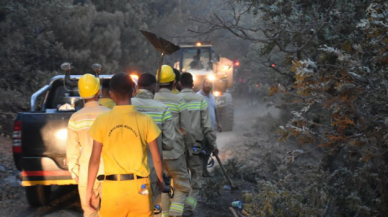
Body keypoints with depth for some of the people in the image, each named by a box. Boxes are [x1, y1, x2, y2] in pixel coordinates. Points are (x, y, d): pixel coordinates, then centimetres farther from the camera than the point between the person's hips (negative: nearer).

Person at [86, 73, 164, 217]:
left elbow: (94, 160, -1)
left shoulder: (102, 121, -4)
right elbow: (156, 158, 2)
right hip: (140, 187, 0)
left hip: (113, 187, 0)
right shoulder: (145, 120, -4)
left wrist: (89, 189, 10)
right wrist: (160, 181, 19)